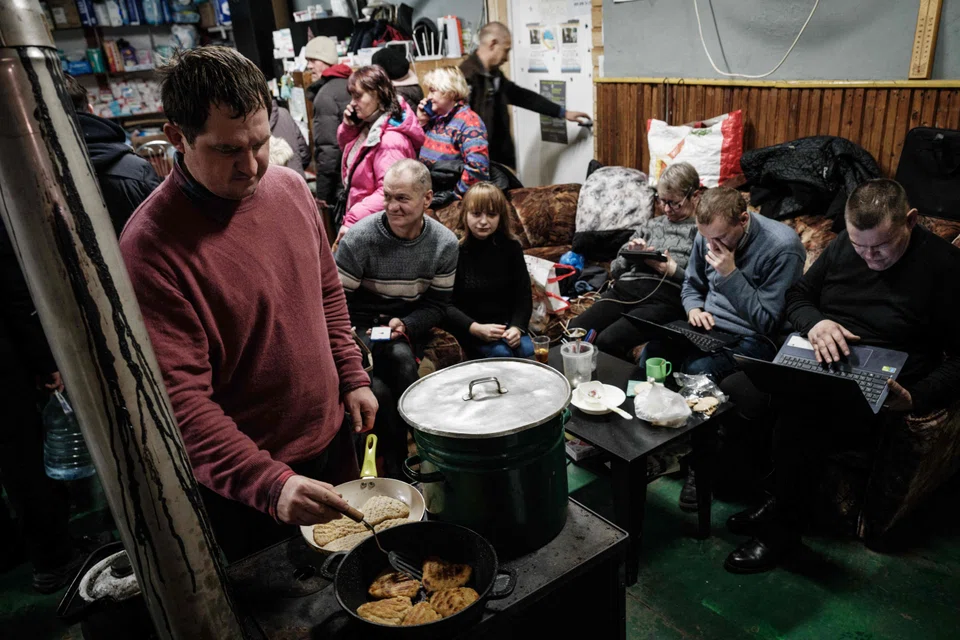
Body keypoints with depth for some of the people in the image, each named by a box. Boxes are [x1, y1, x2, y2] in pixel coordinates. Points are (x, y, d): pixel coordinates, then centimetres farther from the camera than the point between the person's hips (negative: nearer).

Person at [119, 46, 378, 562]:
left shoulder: (290, 187, -5)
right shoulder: (150, 247, -24)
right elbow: (178, 398, -26)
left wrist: (353, 379, 6)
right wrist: (270, 485, -34)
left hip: (331, 437, 6)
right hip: (238, 480, -5)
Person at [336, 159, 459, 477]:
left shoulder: (445, 243, -8)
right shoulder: (359, 238, -17)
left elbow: (437, 304, 1)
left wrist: (405, 326, -18)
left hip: (409, 324, 2)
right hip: (363, 325, -1)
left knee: (400, 357, -33)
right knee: (376, 387, -30)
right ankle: (397, 462, -4)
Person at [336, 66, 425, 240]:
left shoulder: (391, 139, -24)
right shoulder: (369, 124, 6)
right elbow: (348, 151, 24)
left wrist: (352, 220, -30)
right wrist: (348, 127, 3)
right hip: (363, 220, 9)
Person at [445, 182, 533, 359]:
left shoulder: (511, 246, 2)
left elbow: (523, 294, 2)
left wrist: (516, 327, -16)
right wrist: (475, 328, -24)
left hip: (506, 323, 3)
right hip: (468, 328, -3)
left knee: (528, 351, -22)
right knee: (501, 353, -28)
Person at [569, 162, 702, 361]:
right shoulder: (650, 225, 24)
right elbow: (615, 270, 23)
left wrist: (673, 270, -11)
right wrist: (630, 254, 4)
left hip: (664, 298, -5)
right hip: (624, 290, 5)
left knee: (607, 342, -30)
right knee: (573, 332, -22)